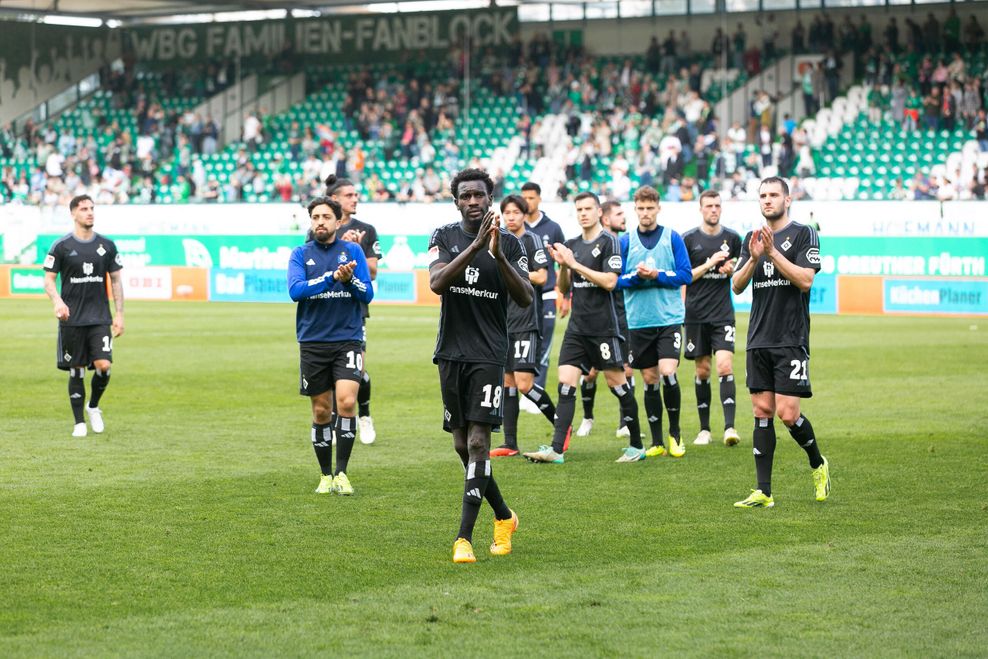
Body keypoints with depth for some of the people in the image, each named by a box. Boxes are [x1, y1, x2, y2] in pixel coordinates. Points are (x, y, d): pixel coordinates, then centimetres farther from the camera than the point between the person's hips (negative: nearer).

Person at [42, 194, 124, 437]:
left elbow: (116, 280, 11)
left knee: (103, 366, -12)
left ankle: (94, 407, 16)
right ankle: (79, 422, 13)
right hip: (72, 319, -1)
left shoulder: (106, 245, 6)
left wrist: (119, 314, 6)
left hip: (100, 318, 1)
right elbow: (48, 279, -1)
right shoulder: (61, 246, -2)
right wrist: (57, 301, -21)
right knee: (76, 371, 2)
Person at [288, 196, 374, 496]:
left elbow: (368, 293, 0)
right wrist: (332, 277, -22)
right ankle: (326, 475, 19)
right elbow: (295, 290, -13)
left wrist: (350, 280, -19)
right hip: (312, 343, 1)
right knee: (321, 411, 6)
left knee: (346, 401, -17)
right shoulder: (301, 254, 3)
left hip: (347, 339, -1)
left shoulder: (353, 251, 5)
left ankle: (341, 472, -7)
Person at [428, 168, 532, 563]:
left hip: (488, 355, -3)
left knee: (478, 442, -13)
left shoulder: (509, 244, 2)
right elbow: (436, 283, -13)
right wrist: (476, 246, -23)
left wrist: (499, 255, -19)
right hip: (450, 352, 3)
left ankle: (464, 538, -13)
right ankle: (503, 517, 30)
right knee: (462, 444, 9)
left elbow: (526, 298, -6)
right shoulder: (444, 238, 5)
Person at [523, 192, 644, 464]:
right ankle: (557, 449, -8)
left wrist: (575, 264, -14)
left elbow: (610, 281, -16)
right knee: (566, 384, -4)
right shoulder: (571, 245, 13)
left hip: (604, 327, -6)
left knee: (617, 383, 1)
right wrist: (562, 266, -3)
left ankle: (637, 446, 14)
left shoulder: (608, 241, -6)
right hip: (577, 327, 6)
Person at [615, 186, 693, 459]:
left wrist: (657, 275, -15)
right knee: (650, 379, 6)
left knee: (668, 373, -15)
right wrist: (637, 276, -16)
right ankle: (657, 441, 15)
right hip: (639, 321, 2)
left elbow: (686, 275, -2)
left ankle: (675, 433, 5)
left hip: (669, 318, -2)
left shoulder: (672, 238, 2)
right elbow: (616, 279, 3)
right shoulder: (626, 241, 5)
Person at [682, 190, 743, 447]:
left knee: (725, 366, -14)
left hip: (723, 314, 0)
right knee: (702, 370, 6)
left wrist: (733, 269, -5)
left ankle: (729, 427, -17)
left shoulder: (732, 238, 5)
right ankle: (704, 429, 15)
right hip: (696, 315, 0)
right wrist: (709, 265, -14)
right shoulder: (688, 239, 1)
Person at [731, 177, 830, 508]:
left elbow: (805, 280, -13)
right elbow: (737, 286, 7)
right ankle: (763, 492, 3)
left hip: (791, 340, -5)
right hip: (759, 340, 5)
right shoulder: (752, 238, 13)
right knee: (762, 412, 2)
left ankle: (818, 465, 17)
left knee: (788, 413, -10)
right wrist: (753, 258, -10)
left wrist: (773, 252, -18)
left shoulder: (803, 234, -2)